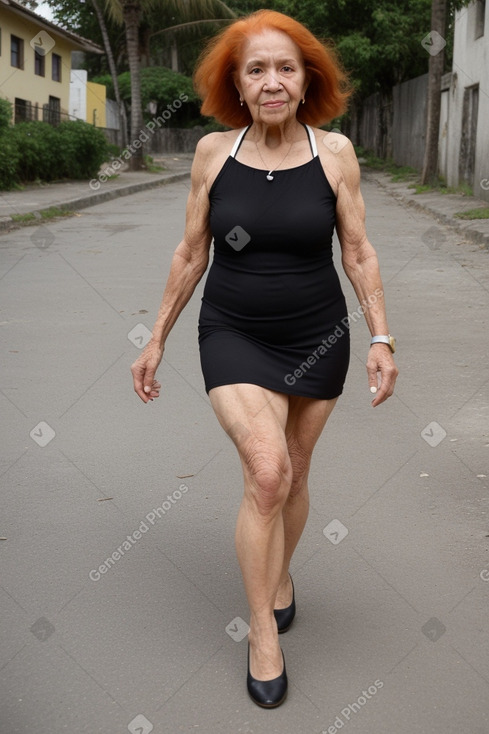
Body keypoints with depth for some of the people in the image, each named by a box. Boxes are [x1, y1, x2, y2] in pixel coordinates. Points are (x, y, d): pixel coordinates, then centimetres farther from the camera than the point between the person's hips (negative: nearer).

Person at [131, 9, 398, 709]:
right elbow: (190, 255, 3)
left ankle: (281, 574, 43)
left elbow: (358, 252, 0)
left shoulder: (334, 152, -6)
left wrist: (381, 337, -7)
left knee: (293, 473, 13)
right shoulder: (213, 152, -5)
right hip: (234, 338, -1)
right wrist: (156, 341, 5)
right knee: (266, 471, -18)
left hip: (317, 338, 1)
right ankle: (262, 630, 0)